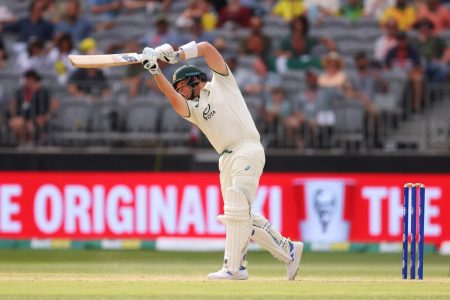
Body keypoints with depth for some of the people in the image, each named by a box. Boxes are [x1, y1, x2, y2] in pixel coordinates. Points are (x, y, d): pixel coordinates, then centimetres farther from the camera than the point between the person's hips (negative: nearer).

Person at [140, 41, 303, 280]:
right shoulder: (193, 108, 21)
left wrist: (176, 55, -4)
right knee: (243, 217, 4)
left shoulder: (221, 83, 10)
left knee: (238, 211, -14)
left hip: (248, 150, -8)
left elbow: (206, 48, 1)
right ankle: (288, 250, 13)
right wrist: (155, 72, -10)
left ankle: (233, 267, -17)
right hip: (226, 159, 8)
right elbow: (174, 98, 0)